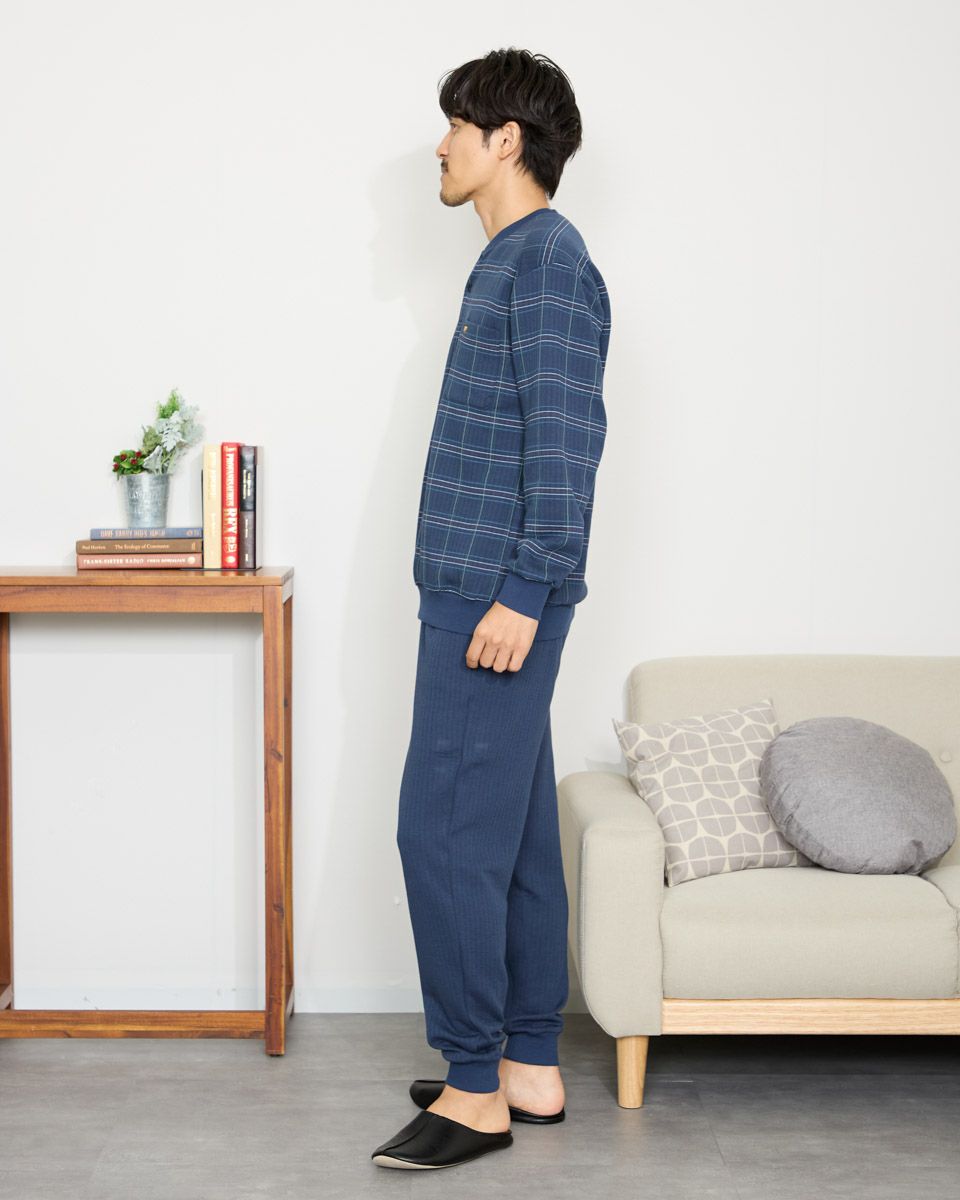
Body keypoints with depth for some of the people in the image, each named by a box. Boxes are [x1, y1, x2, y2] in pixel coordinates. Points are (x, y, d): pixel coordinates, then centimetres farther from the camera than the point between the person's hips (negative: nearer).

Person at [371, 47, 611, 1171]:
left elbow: (567, 439, -20)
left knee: (446, 830, -8)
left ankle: (476, 1089, 1)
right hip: (477, 591, 10)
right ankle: (530, 1067, 20)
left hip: (494, 597, -10)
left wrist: (522, 593, -23)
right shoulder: (513, 260, 19)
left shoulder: (548, 260, -12)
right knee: (514, 832, 12)